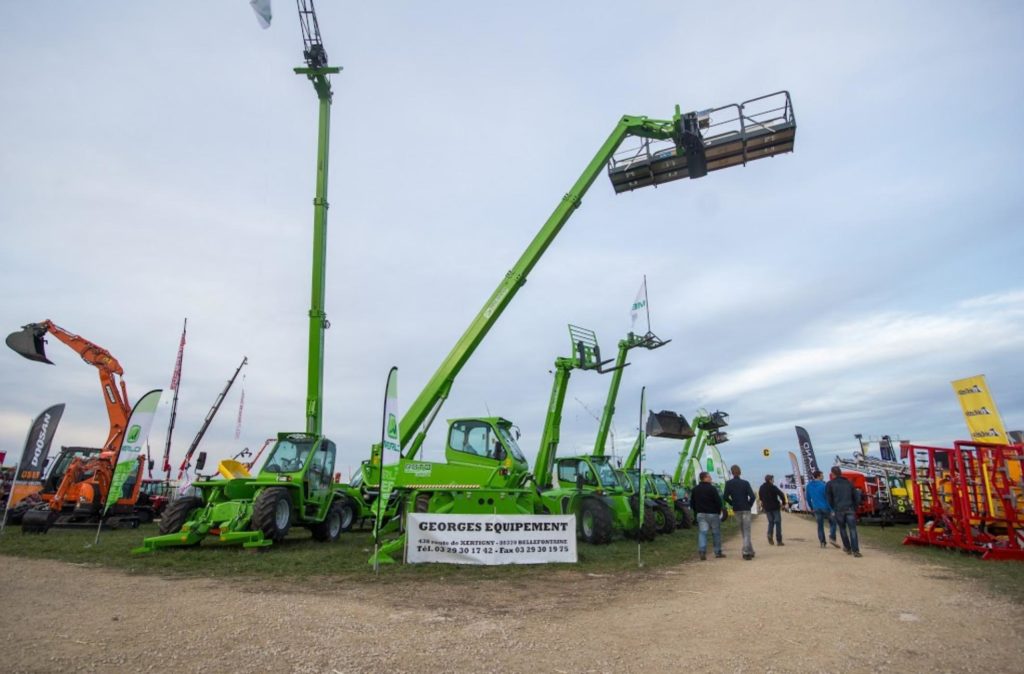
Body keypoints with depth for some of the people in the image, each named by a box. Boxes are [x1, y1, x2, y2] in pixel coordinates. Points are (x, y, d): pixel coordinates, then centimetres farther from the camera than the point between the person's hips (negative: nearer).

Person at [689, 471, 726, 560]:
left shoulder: (695, 490, 6)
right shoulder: (712, 488, -12)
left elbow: (692, 503, 10)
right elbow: (718, 501, -13)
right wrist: (719, 512, 3)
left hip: (700, 514, 4)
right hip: (712, 514, -4)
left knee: (702, 532, 0)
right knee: (716, 533, 11)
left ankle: (702, 551, -15)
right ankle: (718, 552, 19)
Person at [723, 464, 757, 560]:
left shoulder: (728, 483, -3)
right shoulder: (745, 483, -7)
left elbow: (725, 497, -8)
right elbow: (752, 496, -14)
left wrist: (732, 504, 7)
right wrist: (749, 505, 2)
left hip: (736, 510, 2)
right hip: (745, 509, -2)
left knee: (744, 531, 16)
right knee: (746, 531, 2)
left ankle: (750, 551, 20)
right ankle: (746, 552, -5)